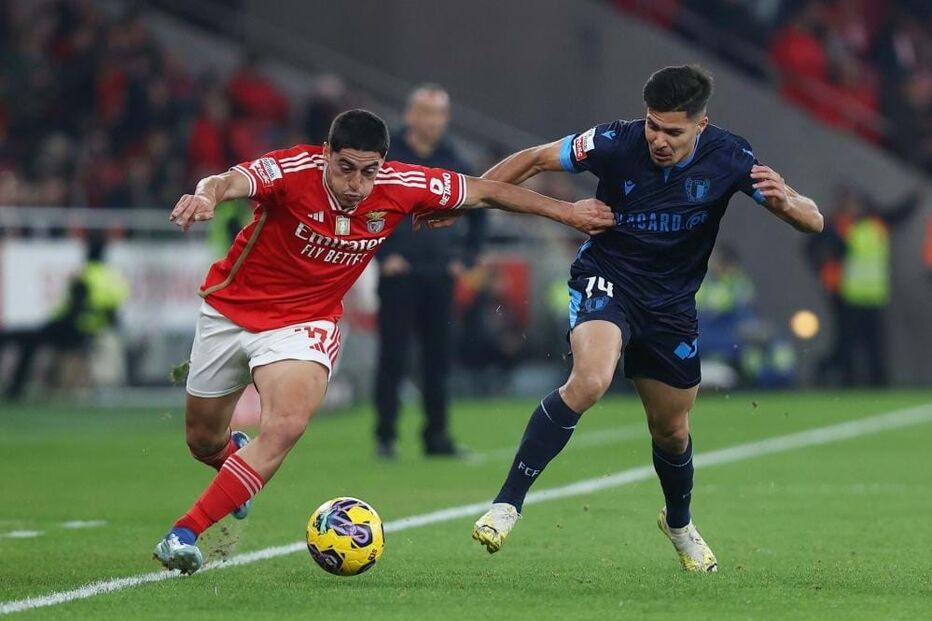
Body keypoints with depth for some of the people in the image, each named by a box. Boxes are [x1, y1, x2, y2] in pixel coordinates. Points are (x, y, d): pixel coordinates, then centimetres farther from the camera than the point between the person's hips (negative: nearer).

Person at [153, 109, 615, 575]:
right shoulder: (292, 171, -27)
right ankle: (235, 454, 53)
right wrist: (205, 196, -70)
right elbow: (226, 183, -45)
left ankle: (183, 534, -21)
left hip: (303, 321, 1)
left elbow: (485, 190, -4)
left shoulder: (402, 187, -17)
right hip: (230, 307, -1)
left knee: (285, 426, -27)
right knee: (203, 441, 13)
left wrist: (566, 212, 0)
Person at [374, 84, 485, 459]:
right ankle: (385, 436, 1)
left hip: (439, 275, 4)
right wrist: (381, 255, -9)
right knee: (393, 357, -4)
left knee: (438, 358, 5)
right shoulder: (385, 158, -3)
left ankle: (436, 436, 10)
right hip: (399, 274, -4)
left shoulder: (453, 164, 10)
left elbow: (477, 210, 22)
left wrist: (466, 257, 12)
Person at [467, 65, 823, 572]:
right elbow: (533, 160, -6)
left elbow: (813, 221, -13)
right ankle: (506, 505, -27)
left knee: (671, 430, 15)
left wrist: (784, 201, -36)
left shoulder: (728, 158, -15)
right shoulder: (615, 143, -21)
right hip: (606, 279, -3)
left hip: (672, 303, 3)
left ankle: (679, 523, 48)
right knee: (589, 380, -32)